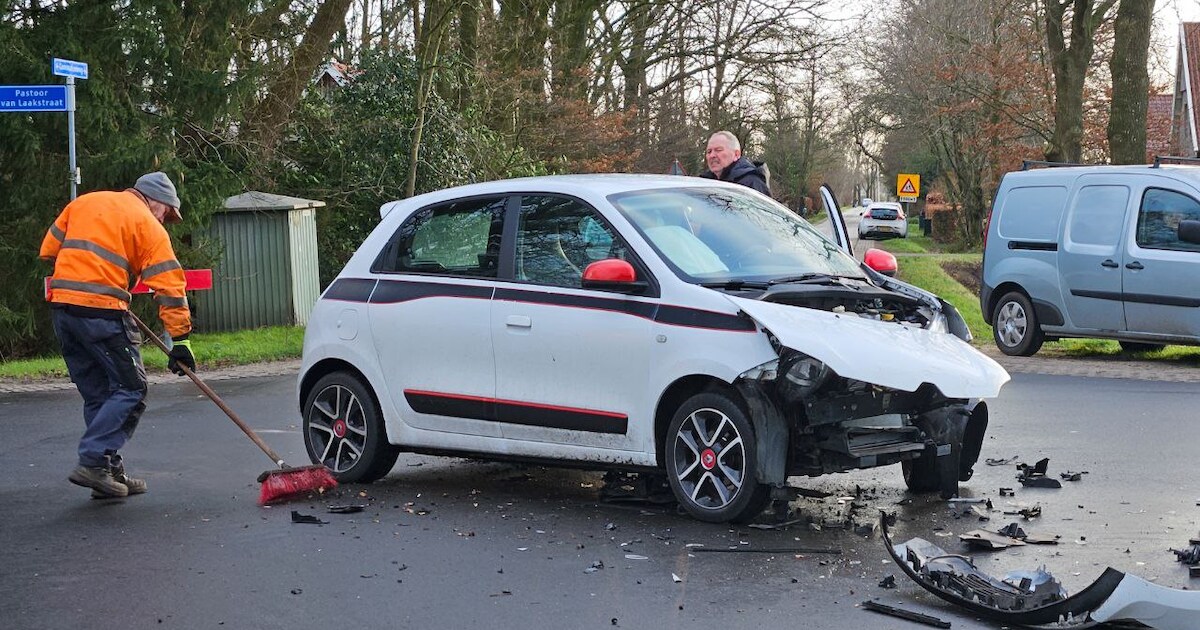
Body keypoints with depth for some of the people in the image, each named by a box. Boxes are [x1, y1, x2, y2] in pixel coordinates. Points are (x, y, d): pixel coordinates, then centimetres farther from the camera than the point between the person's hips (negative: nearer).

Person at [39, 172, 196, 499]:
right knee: (130, 389, -1)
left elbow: (50, 248, 20)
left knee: (97, 394, 14)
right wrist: (181, 340, -6)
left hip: (61, 305, 7)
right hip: (102, 310, -7)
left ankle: (109, 472, 15)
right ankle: (93, 462, -11)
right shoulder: (148, 226, 2)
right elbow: (168, 286, -4)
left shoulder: (83, 202, 20)